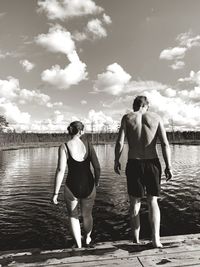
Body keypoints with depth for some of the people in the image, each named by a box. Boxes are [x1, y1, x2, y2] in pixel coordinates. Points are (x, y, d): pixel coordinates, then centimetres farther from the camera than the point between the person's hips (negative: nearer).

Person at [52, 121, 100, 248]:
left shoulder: (64, 147, -11)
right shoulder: (88, 143, -5)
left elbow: (61, 170, -18)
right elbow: (97, 167, -6)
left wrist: (56, 193, -10)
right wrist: (97, 182, 12)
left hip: (72, 188, -2)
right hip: (88, 187, 2)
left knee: (73, 216, 26)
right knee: (87, 214, 29)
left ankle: (79, 245, 28)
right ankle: (87, 239, 52)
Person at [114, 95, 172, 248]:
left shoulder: (127, 118, 1)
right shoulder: (156, 118, 3)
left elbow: (120, 143, -7)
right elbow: (165, 144, -5)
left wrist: (116, 161, 5)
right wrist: (168, 167, -2)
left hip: (134, 164, 0)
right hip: (153, 163, 1)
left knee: (135, 202, 14)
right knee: (153, 201, 16)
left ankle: (136, 239, 25)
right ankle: (156, 239, 9)